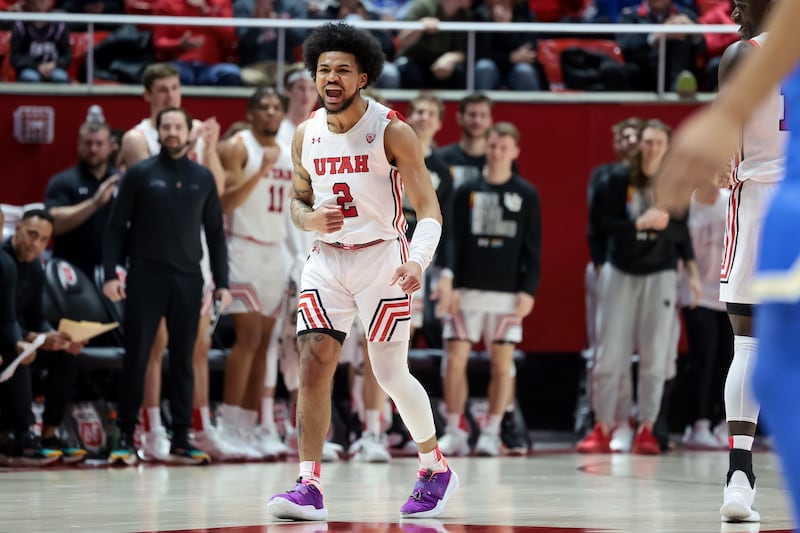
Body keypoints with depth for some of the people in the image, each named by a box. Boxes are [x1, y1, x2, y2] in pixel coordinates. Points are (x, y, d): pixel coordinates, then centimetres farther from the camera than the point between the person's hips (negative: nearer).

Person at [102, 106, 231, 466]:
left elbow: (215, 234, 12)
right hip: (145, 278, -2)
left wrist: (222, 282, 5)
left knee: (183, 361, 5)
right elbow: (116, 227, 0)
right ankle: (126, 439, 5)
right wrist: (110, 274, -10)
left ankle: (181, 441, 10)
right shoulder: (140, 174, 1)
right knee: (136, 359, -1)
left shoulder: (203, 179, 9)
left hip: (187, 280, 2)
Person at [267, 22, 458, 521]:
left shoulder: (392, 132, -11)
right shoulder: (307, 134, 3)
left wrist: (419, 260, -30)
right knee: (314, 363, -12)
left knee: (391, 374, 1)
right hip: (327, 258, 4)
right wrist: (309, 219, -8)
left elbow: (429, 208, -12)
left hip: (382, 257, -4)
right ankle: (310, 488, -14)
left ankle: (437, 468, 24)